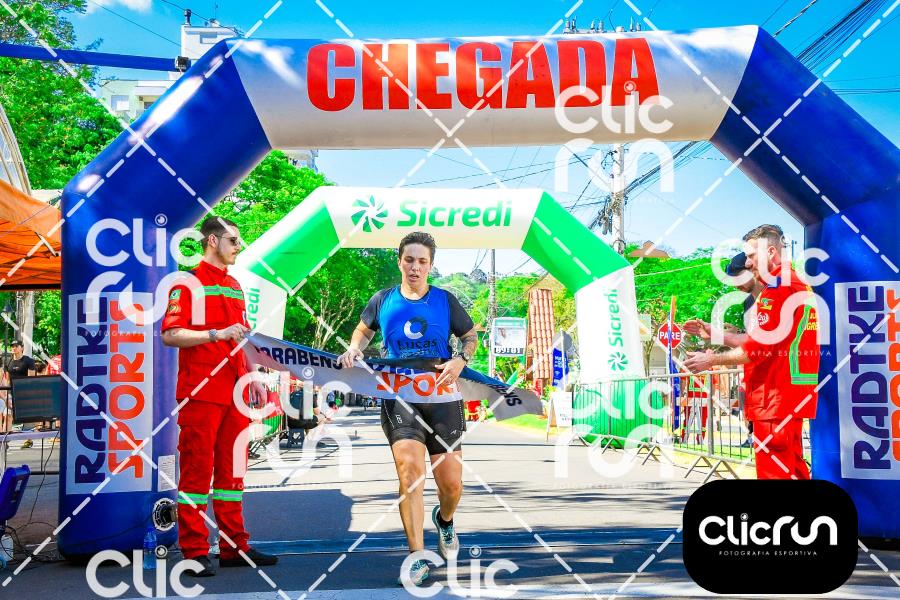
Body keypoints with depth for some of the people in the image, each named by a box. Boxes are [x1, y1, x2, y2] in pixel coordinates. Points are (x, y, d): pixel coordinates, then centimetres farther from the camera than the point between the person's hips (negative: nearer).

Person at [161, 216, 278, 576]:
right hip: (200, 391, -8)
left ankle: (234, 546, 18)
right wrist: (217, 334, -20)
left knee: (232, 468, 11)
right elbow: (171, 335, -13)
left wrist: (253, 374, 18)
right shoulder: (189, 283, -4)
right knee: (197, 469, -3)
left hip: (233, 392, 8)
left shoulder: (234, 286, 20)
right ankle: (194, 551, 2)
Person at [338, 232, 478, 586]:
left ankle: (444, 520, 37)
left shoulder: (445, 301, 5)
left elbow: (470, 336, 15)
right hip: (398, 396, -1)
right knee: (409, 468, -22)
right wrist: (354, 350, 2)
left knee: (451, 483, 0)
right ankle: (417, 558, -15)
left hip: (442, 397, 1)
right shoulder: (383, 301, 6)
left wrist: (460, 361, -5)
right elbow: (364, 330, 23)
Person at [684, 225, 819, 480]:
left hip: (776, 396, -11)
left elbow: (758, 348, -17)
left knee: (773, 471, -7)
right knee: (792, 467, 15)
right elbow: (759, 340, 20)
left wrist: (711, 360, -8)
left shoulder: (777, 288, -13)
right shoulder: (798, 286, 19)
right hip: (793, 397, 11)